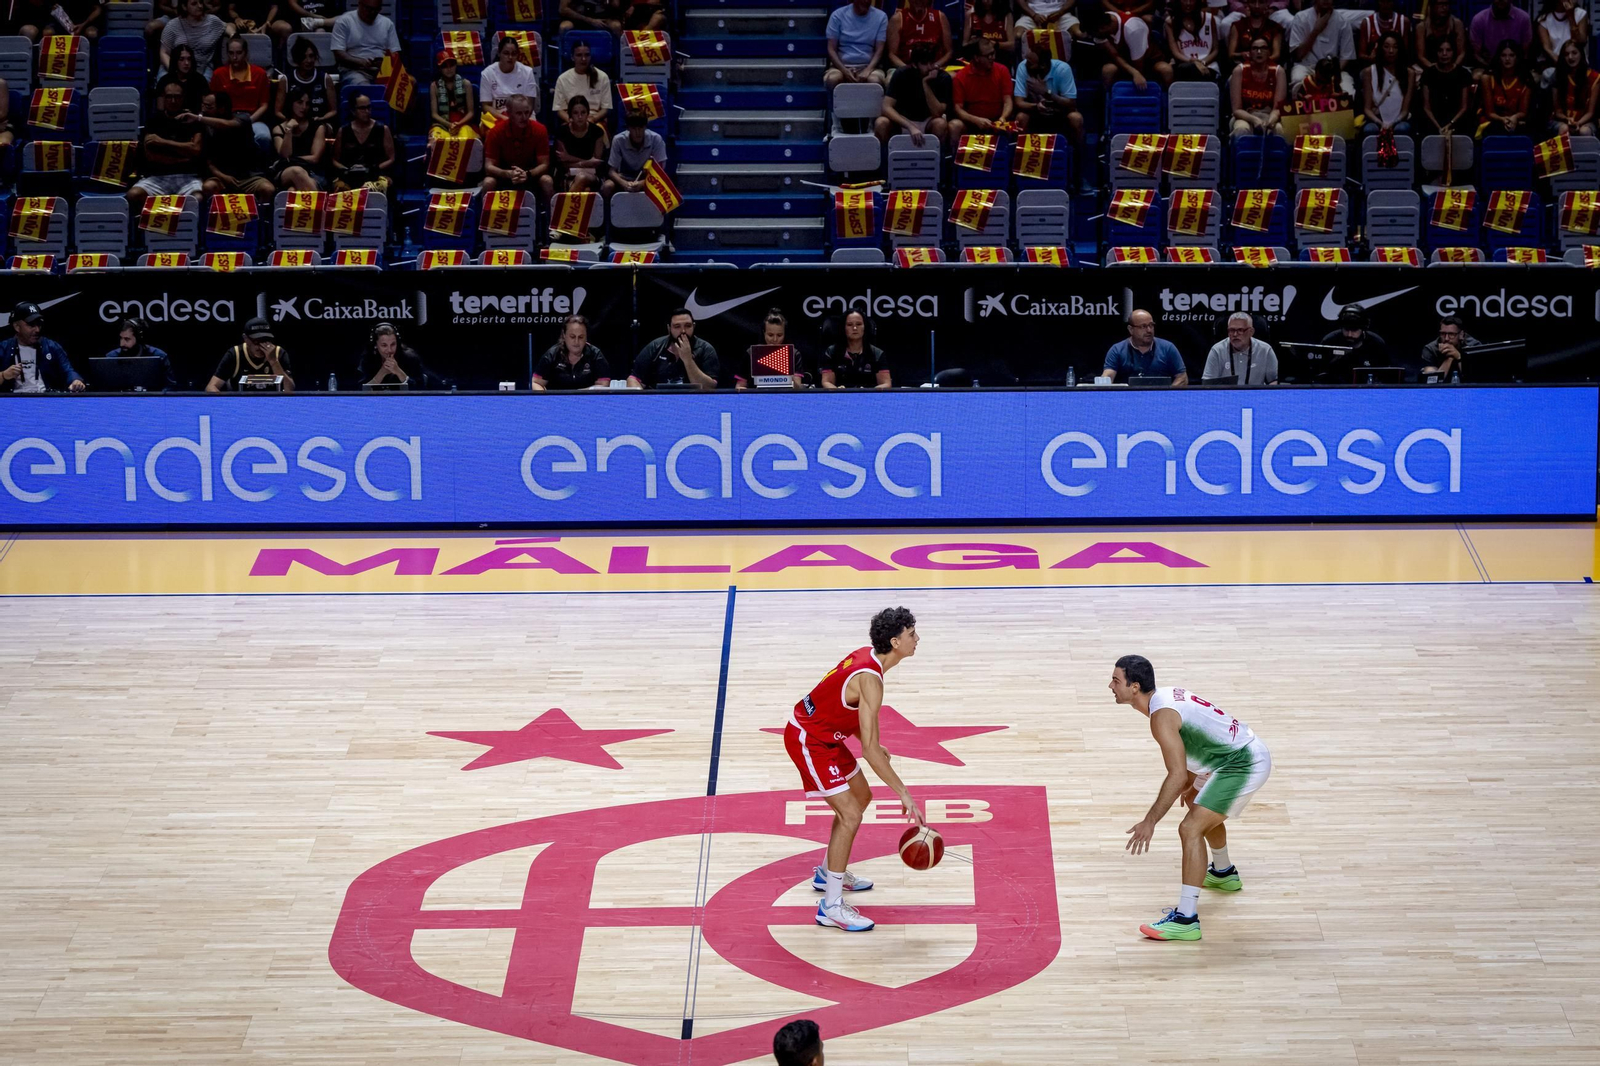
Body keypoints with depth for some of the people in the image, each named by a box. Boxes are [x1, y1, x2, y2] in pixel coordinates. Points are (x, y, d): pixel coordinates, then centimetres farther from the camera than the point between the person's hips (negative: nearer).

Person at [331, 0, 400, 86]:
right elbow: (339, 55, -6)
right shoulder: (344, 22, 2)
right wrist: (361, 62, -24)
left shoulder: (387, 23, 15)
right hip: (354, 70, -4)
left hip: (382, 70, 4)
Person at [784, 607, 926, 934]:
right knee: (850, 815, -12)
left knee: (861, 796, 23)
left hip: (824, 733, 10)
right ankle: (831, 907, -7)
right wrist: (904, 794, -26)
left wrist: (874, 746, 15)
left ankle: (828, 873, 39)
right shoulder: (870, 680, -30)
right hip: (808, 741, -10)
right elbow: (869, 751, -30)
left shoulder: (867, 655, -1)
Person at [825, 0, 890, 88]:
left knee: (875, 80, -36)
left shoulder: (880, 17, 3)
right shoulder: (838, 15, 1)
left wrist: (867, 71, -21)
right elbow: (831, 49, -1)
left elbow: (879, 50, -2)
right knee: (832, 79, -35)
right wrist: (844, 71, -18)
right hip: (842, 65, 0)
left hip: (869, 66, 0)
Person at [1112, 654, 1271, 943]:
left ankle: (1186, 919, -21)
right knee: (1202, 808, 36)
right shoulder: (1168, 696, 7)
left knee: (1191, 828, -18)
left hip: (1244, 765, -11)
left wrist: (1150, 822, -26)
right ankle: (1223, 873, 60)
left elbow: (1178, 775, -28)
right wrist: (1187, 786, 30)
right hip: (1246, 753, 11)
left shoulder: (1161, 715, -23)